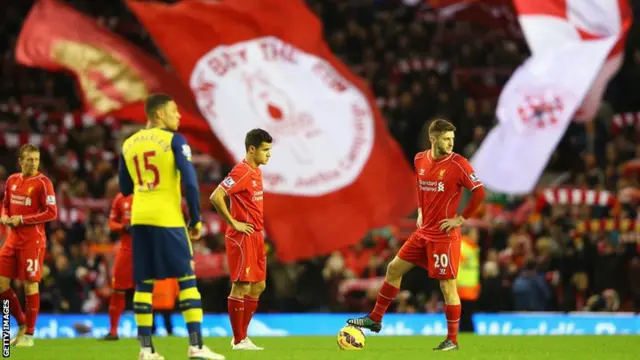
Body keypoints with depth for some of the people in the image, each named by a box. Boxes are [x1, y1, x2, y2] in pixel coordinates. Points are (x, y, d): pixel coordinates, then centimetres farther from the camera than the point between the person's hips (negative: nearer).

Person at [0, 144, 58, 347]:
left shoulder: (42, 183, -9)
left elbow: (52, 213, -13)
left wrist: (22, 219, -16)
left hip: (33, 241, -6)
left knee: (30, 285, -3)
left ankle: (29, 334, 6)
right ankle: (21, 323, 20)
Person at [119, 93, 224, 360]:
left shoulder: (128, 144, 12)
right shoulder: (174, 140, -5)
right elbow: (190, 182, -11)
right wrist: (195, 219, -2)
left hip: (139, 218, 5)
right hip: (167, 218, -5)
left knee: (144, 283, 8)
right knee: (187, 279, 0)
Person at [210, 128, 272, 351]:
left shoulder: (256, 172, 13)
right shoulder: (242, 172, -16)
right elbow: (215, 197, -24)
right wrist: (234, 223, -18)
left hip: (255, 236, 10)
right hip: (242, 238, -10)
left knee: (258, 286, 12)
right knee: (241, 286, -5)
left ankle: (242, 336, 18)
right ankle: (239, 341, -1)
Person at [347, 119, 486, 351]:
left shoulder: (458, 164, -13)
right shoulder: (420, 160, 6)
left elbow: (479, 192, -15)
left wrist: (461, 219, -15)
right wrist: (421, 211, 14)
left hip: (444, 235, -7)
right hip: (424, 231, 7)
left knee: (447, 286, -4)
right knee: (394, 268, 10)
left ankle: (452, 340, 3)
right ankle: (375, 319, 22)